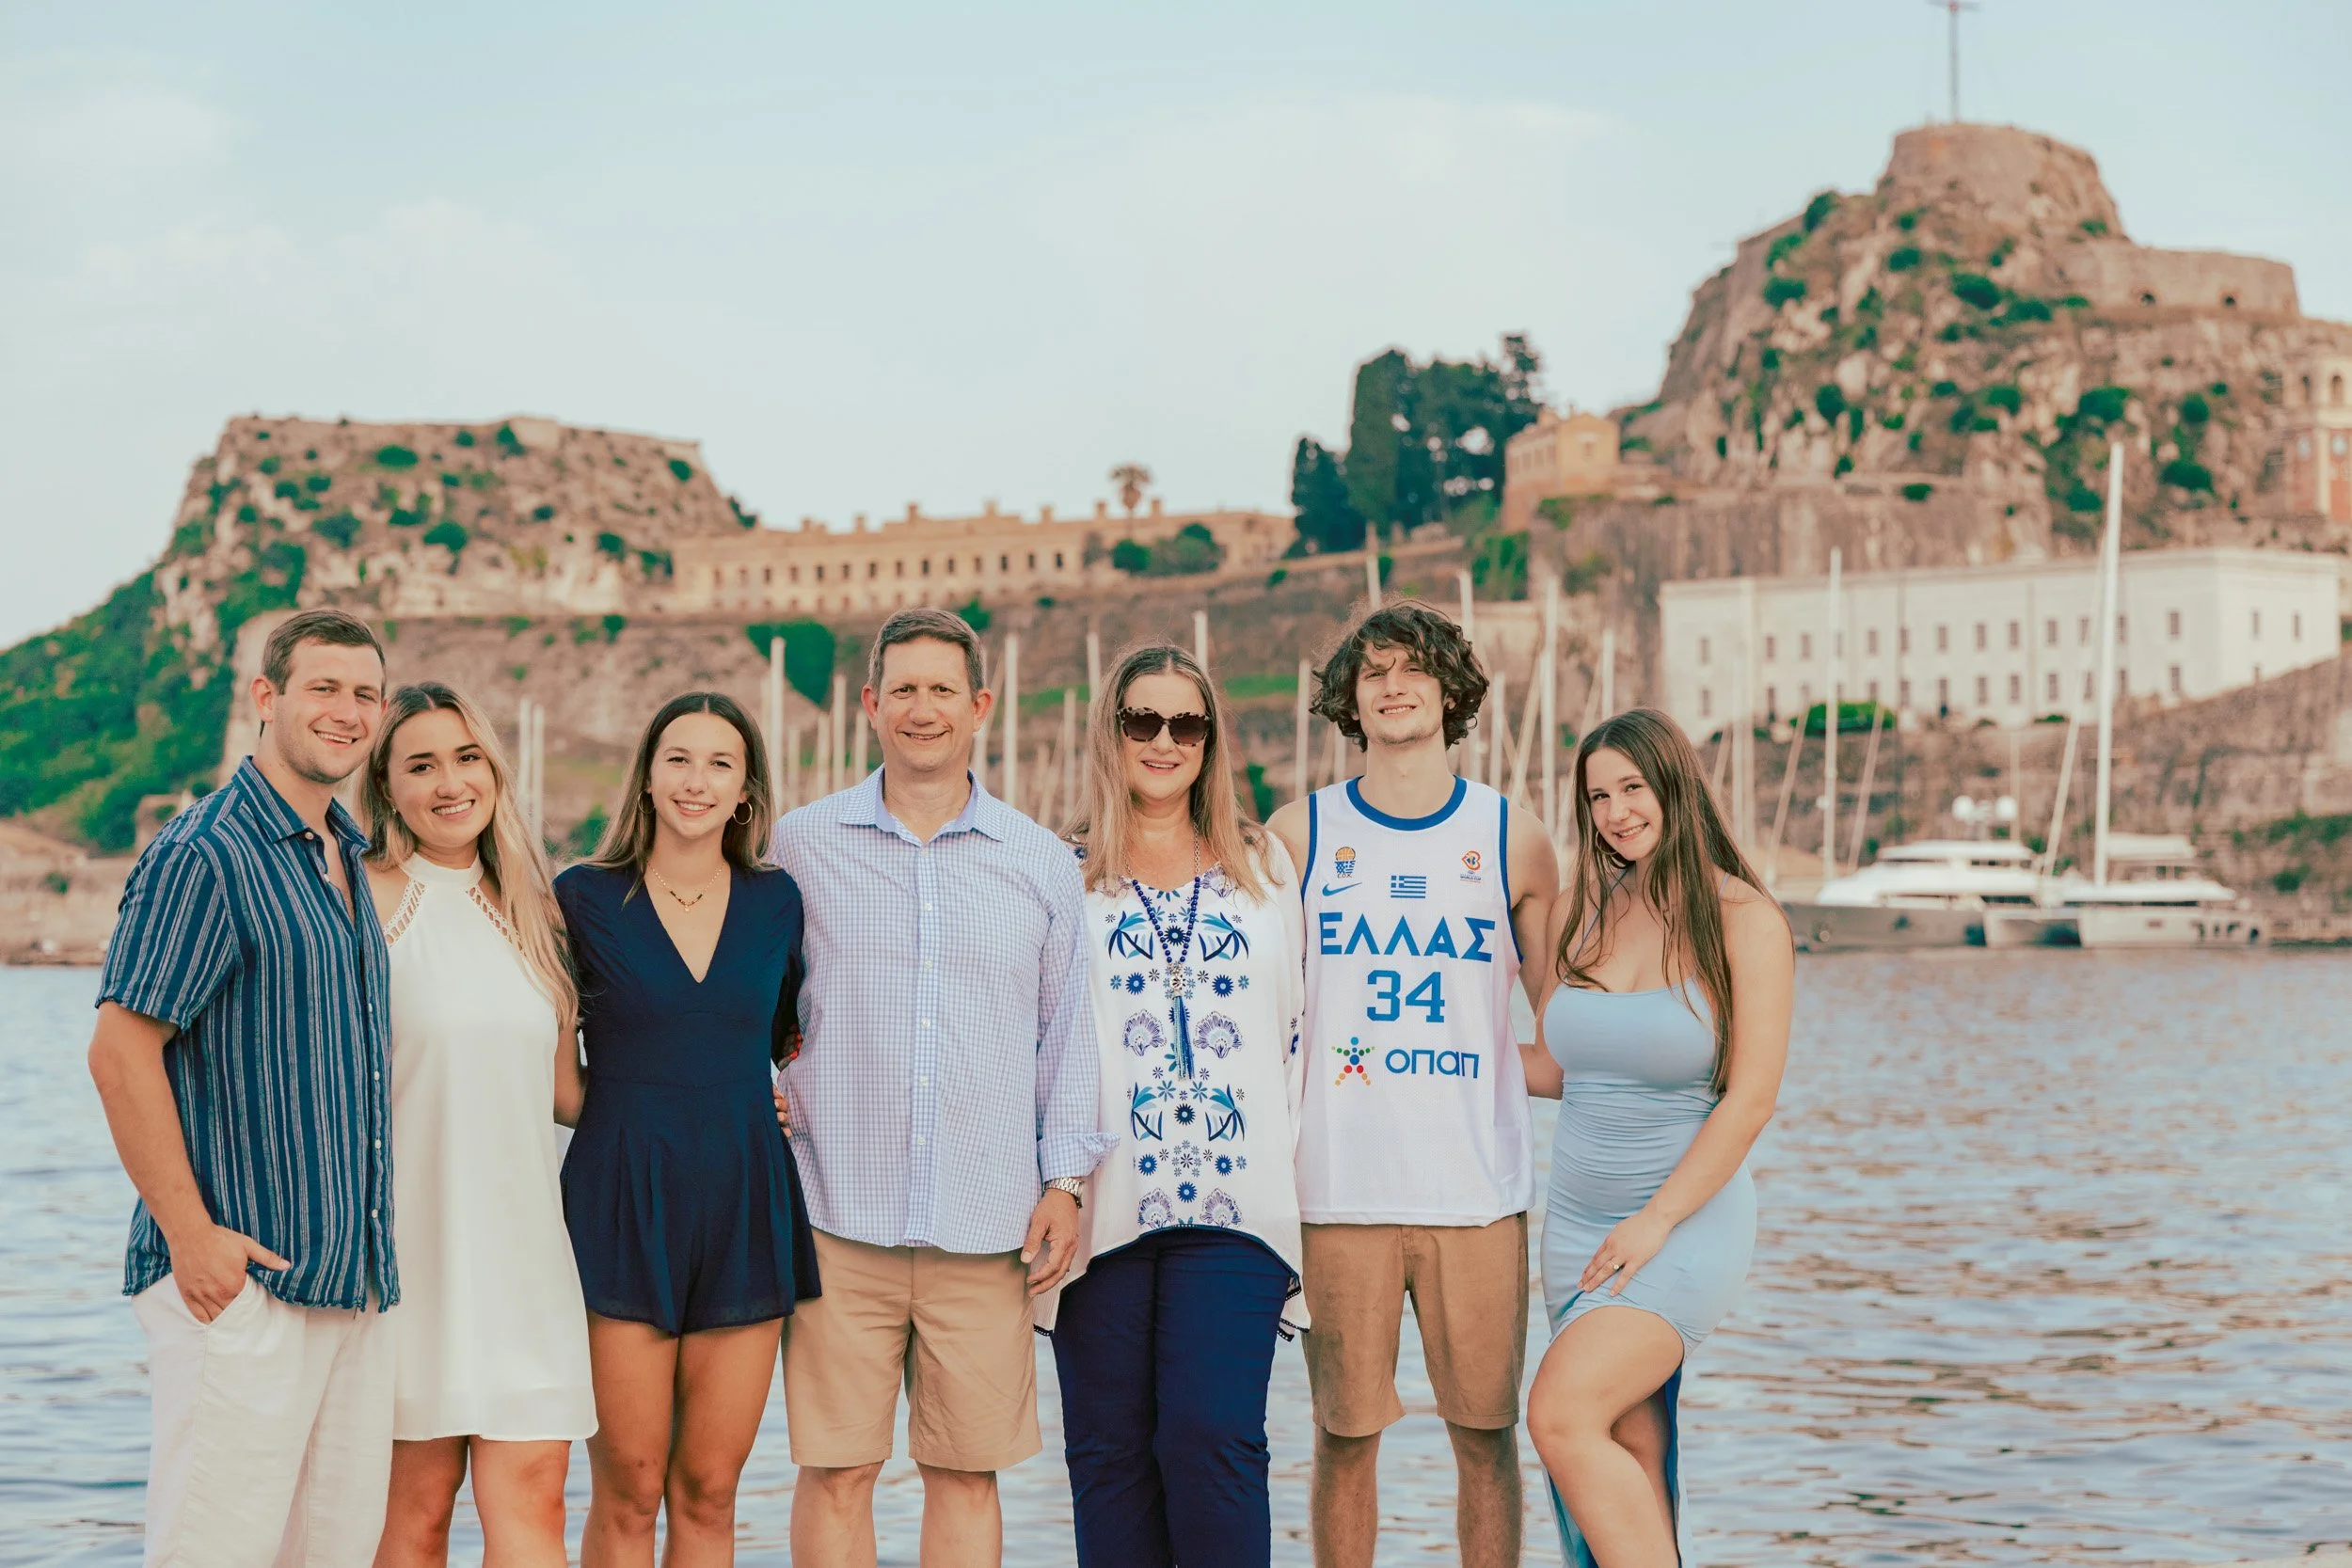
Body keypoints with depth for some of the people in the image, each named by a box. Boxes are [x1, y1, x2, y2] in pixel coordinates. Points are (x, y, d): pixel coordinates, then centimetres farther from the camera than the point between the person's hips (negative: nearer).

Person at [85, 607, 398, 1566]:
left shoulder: (347, 859, 17)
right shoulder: (204, 854, -10)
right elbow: (120, 1052, -15)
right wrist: (192, 1235, -18)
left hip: (353, 1275, 8)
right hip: (240, 1274, -8)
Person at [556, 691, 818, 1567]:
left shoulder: (776, 904, 7)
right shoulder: (584, 899, 0)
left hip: (743, 1211, 3)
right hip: (621, 1208, -2)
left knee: (709, 1493, 5)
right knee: (627, 1496, -2)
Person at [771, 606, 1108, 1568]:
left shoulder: (1042, 864, 9)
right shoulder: (801, 846, 6)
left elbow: (1067, 1035, 14)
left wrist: (1065, 1179, 5)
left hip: (989, 1231, 1)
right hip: (839, 1218, -1)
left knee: (967, 1471, 5)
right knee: (835, 1469, -1)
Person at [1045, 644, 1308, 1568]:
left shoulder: (1264, 869, 14)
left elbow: (1299, 1031, 17)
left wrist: (1292, 1167, 11)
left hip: (1233, 1207, 0)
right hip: (1102, 1205, 0)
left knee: (1213, 1438, -12)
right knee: (1111, 1450, 2)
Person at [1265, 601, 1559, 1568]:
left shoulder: (1513, 840, 7)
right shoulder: (1298, 836, 6)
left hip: (1479, 1189, 1)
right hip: (1339, 1191, 0)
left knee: (1487, 1433, 3)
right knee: (1345, 1437, 3)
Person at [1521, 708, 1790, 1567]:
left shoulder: (1745, 920, -6)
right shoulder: (1579, 912, 9)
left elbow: (1750, 1098, -10)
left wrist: (1655, 1222, -13)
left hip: (1686, 1222, -5)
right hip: (1577, 1222, 5)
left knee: (1560, 1415, -22)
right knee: (1631, 1456, 1)